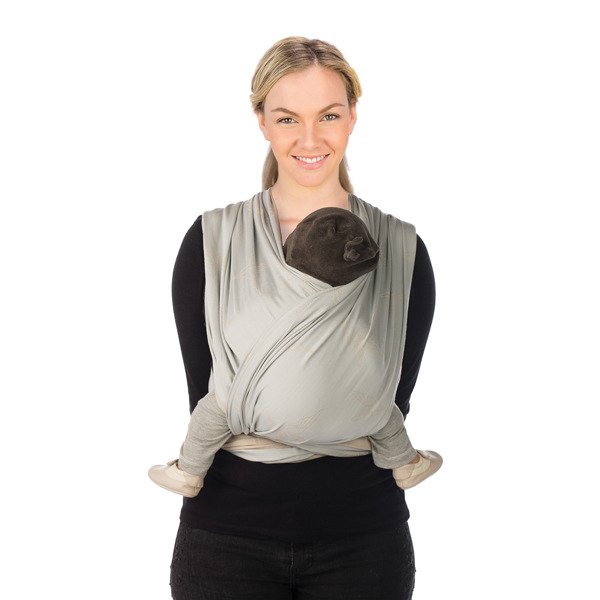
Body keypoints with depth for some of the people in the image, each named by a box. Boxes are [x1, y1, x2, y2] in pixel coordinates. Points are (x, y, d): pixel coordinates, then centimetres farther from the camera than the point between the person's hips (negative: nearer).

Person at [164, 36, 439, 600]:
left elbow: (394, 402, -2)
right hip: (226, 535, 0)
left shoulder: (401, 250, 0)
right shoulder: (211, 241, -2)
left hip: (363, 539, 1)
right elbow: (203, 401, -5)